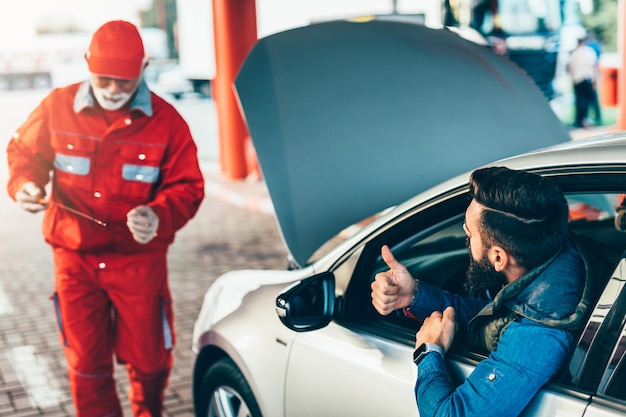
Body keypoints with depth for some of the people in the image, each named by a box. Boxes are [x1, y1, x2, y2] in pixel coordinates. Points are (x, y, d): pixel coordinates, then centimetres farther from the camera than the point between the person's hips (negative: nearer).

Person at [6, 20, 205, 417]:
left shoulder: (165, 121, -8)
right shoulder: (58, 107, -4)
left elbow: (187, 186, -5)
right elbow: (24, 151, 11)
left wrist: (160, 217, -25)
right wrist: (24, 184, -10)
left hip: (139, 260, -1)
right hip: (75, 259, 1)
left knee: (148, 359, 11)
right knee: (86, 363, 11)